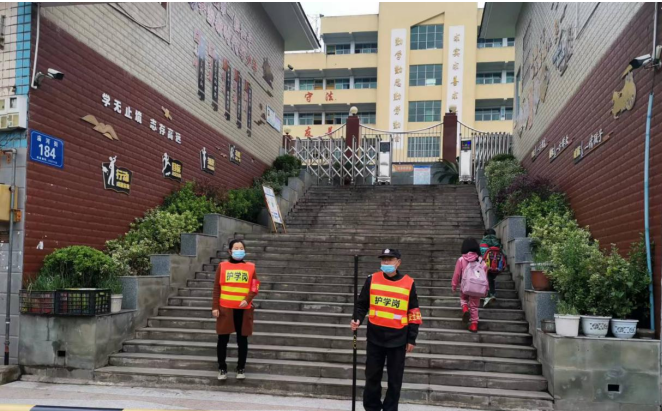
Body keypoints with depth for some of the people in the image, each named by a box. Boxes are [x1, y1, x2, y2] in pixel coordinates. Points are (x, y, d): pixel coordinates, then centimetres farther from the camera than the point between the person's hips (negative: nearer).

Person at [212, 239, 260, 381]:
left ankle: (241, 369, 19)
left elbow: (255, 287, 2)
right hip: (225, 308, 0)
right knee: (223, 339, 5)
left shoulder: (250, 267, 5)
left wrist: (247, 300, -14)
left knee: (242, 339, 7)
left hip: (243, 309, 0)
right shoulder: (222, 266, 4)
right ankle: (222, 368, 18)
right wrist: (215, 307, -4)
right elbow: (216, 288, 3)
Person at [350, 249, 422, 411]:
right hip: (375, 336, 1)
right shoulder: (372, 280, -1)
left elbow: (413, 313, 2)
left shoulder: (408, 283, -3)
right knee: (372, 375, 10)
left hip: (398, 338, -1)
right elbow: (362, 304, 8)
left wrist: (411, 339, 1)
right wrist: (357, 319, -10)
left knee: (395, 378, 8)